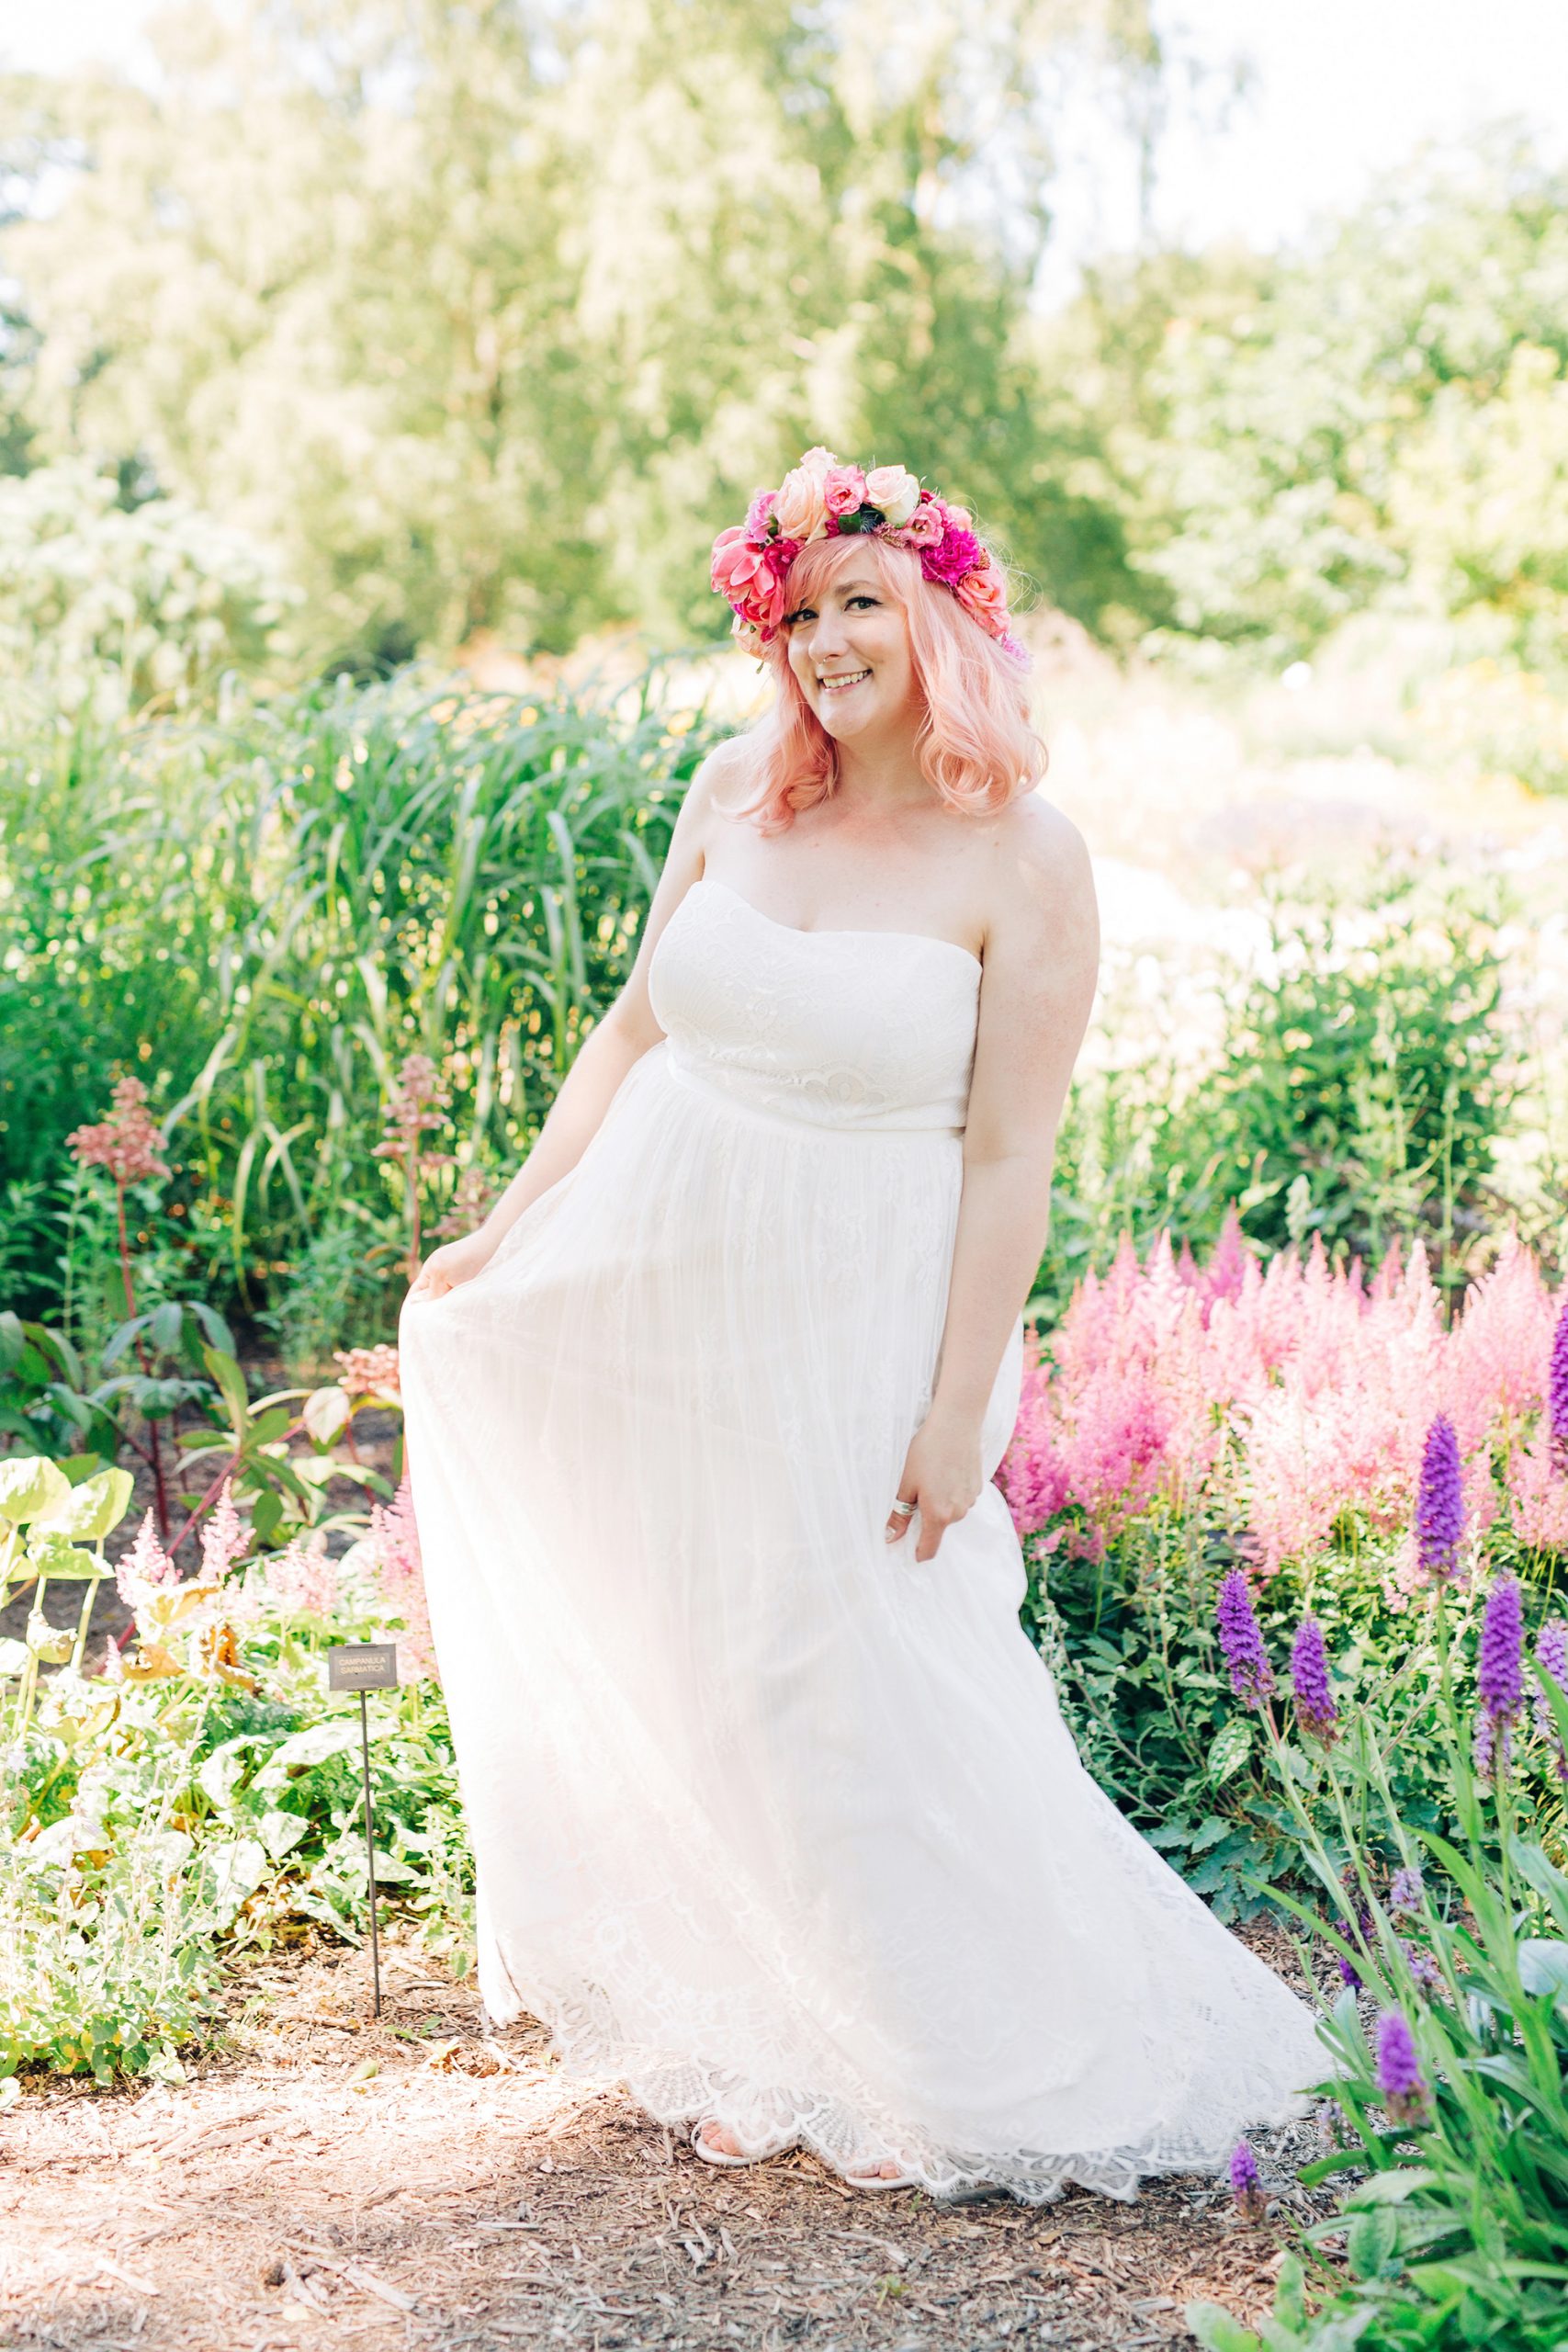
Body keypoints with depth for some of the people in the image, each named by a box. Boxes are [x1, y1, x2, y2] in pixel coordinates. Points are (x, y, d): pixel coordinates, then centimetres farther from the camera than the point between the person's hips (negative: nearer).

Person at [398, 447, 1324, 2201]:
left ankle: (974, 2061, 27)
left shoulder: (1022, 863, -12)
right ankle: (723, 2019, 37)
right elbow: (636, 1026, 10)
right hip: (654, 1275, 5)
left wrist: (960, 1415, -14)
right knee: (660, 1661, 15)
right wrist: (508, 1228, 8)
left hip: (855, 1320, -5)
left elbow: (1009, 1163, -13)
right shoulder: (736, 794, 1)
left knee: (856, 1679, 3)